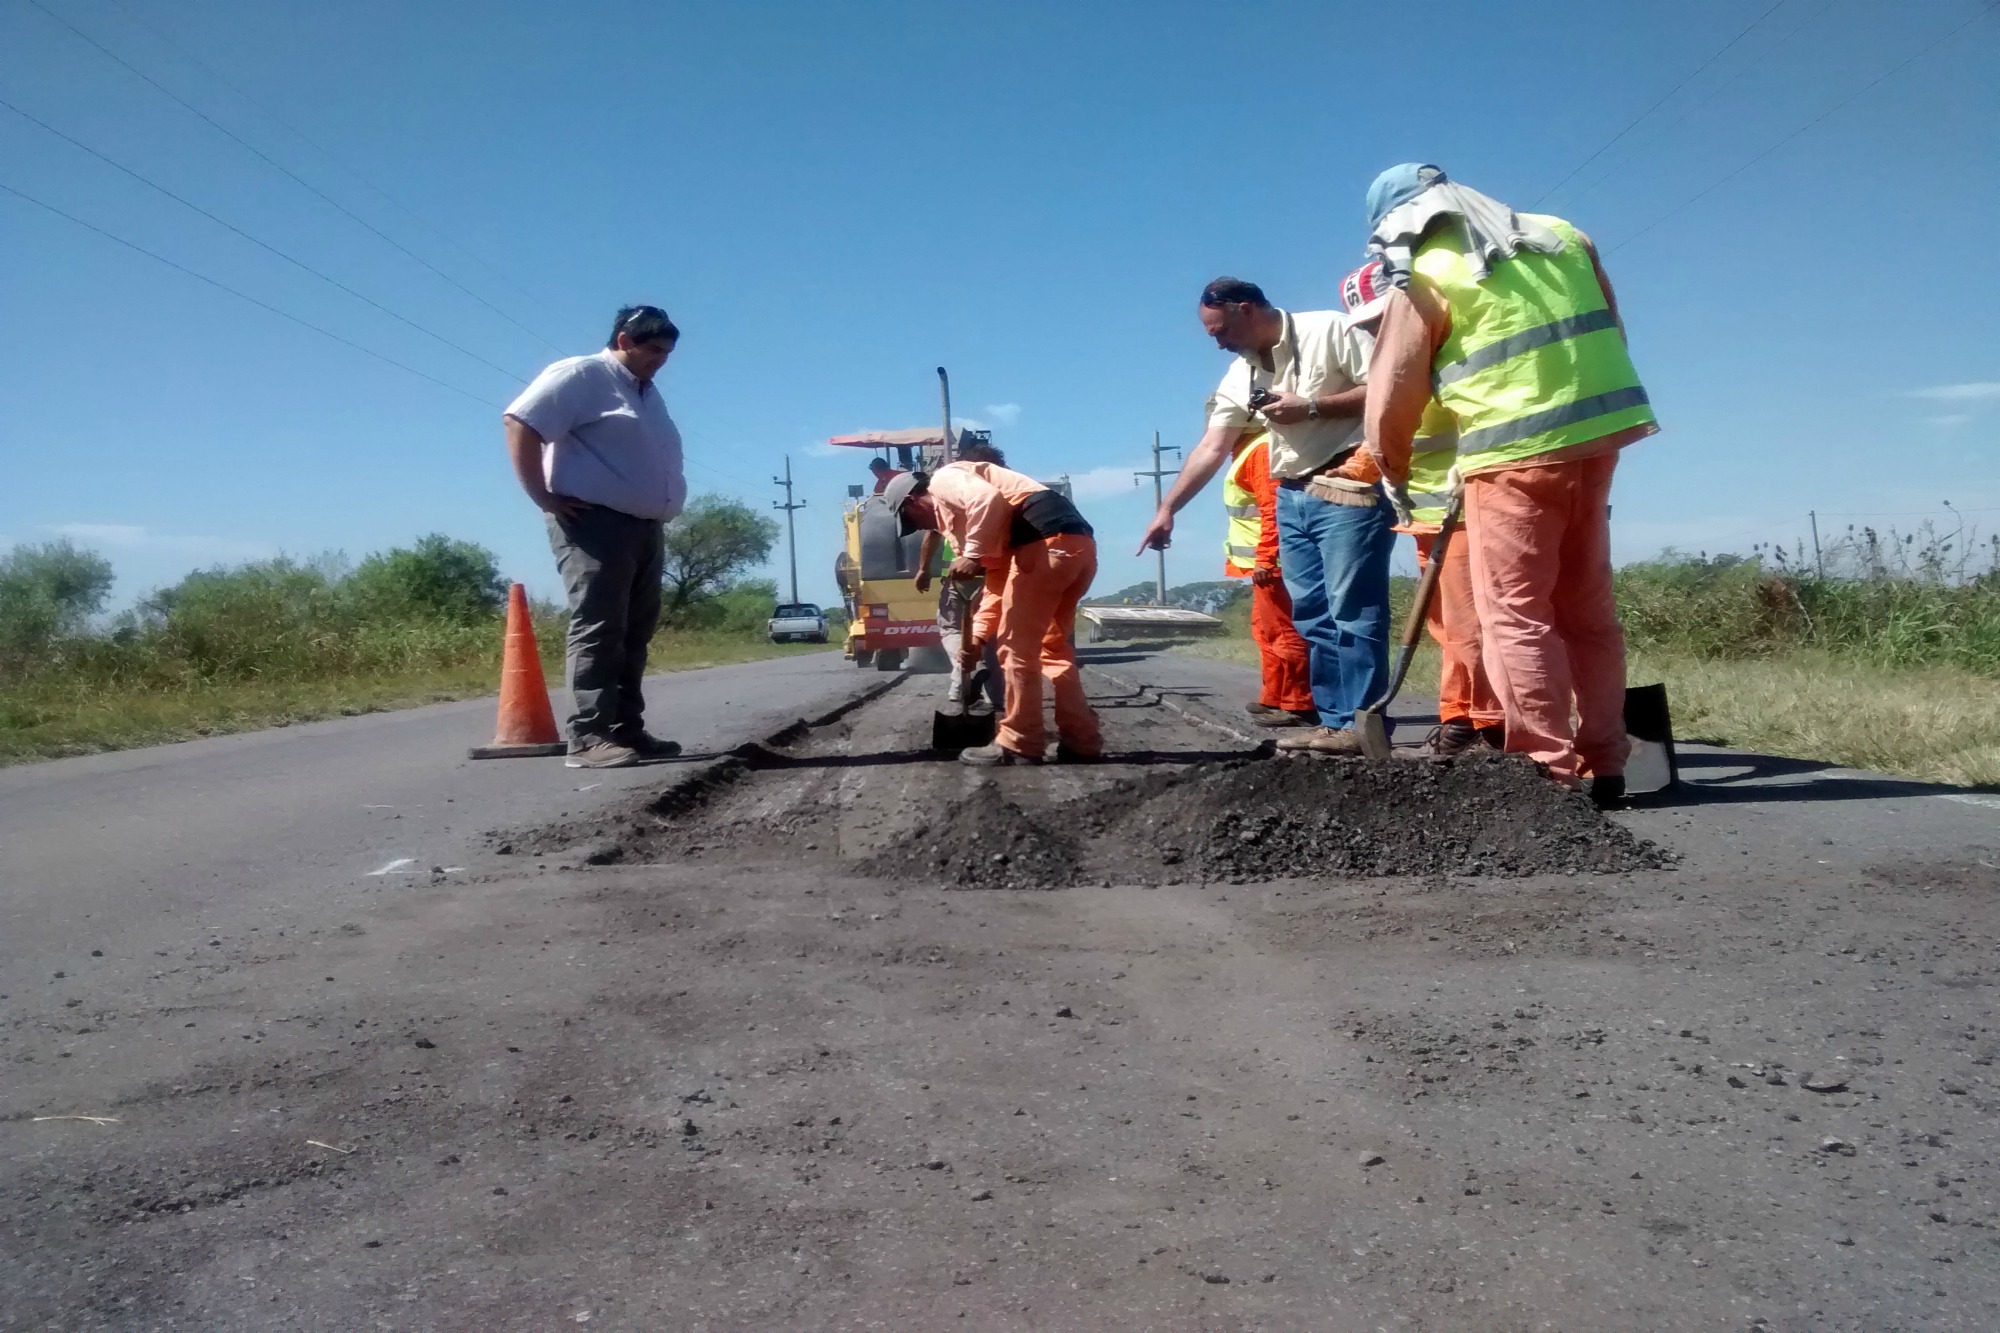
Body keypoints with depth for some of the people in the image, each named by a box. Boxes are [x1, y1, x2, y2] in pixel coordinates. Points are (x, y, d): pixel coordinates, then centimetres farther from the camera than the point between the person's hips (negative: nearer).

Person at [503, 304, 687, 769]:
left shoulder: (647, 393, 23)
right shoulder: (580, 375, -5)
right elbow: (519, 423, -14)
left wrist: (663, 513, 15)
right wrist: (544, 496, -16)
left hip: (646, 527, 9)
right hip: (596, 523, -9)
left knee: (634, 633, 9)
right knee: (598, 630, -13)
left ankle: (626, 729, 15)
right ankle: (589, 736, -14)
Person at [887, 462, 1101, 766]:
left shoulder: (944, 481, 7)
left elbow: (989, 500, -16)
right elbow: (999, 580, 32)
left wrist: (973, 556, -10)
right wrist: (977, 635, 28)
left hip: (1048, 542, -10)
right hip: (1079, 543, 10)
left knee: (1017, 646, 0)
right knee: (1051, 646, 19)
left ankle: (1019, 746, 7)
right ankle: (1082, 741, 19)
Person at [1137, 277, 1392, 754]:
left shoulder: (1330, 330, -6)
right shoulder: (1240, 376, 13)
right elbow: (1211, 448, 12)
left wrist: (1311, 408, -15)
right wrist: (1167, 508, 6)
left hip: (1348, 486, -8)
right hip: (1291, 497, 8)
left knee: (1352, 610, -9)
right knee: (1312, 616, 7)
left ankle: (1361, 724, -5)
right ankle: (1333, 720, 12)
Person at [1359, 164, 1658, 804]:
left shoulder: (1424, 276, -3)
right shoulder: (1561, 235, 16)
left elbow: (1393, 394, -1)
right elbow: (1608, 330, 21)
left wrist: (1393, 470, 15)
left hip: (1515, 450, -7)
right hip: (1596, 433, 7)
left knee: (1515, 615, -2)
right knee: (1588, 609, 12)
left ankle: (1550, 772, -4)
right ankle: (1603, 764, 17)